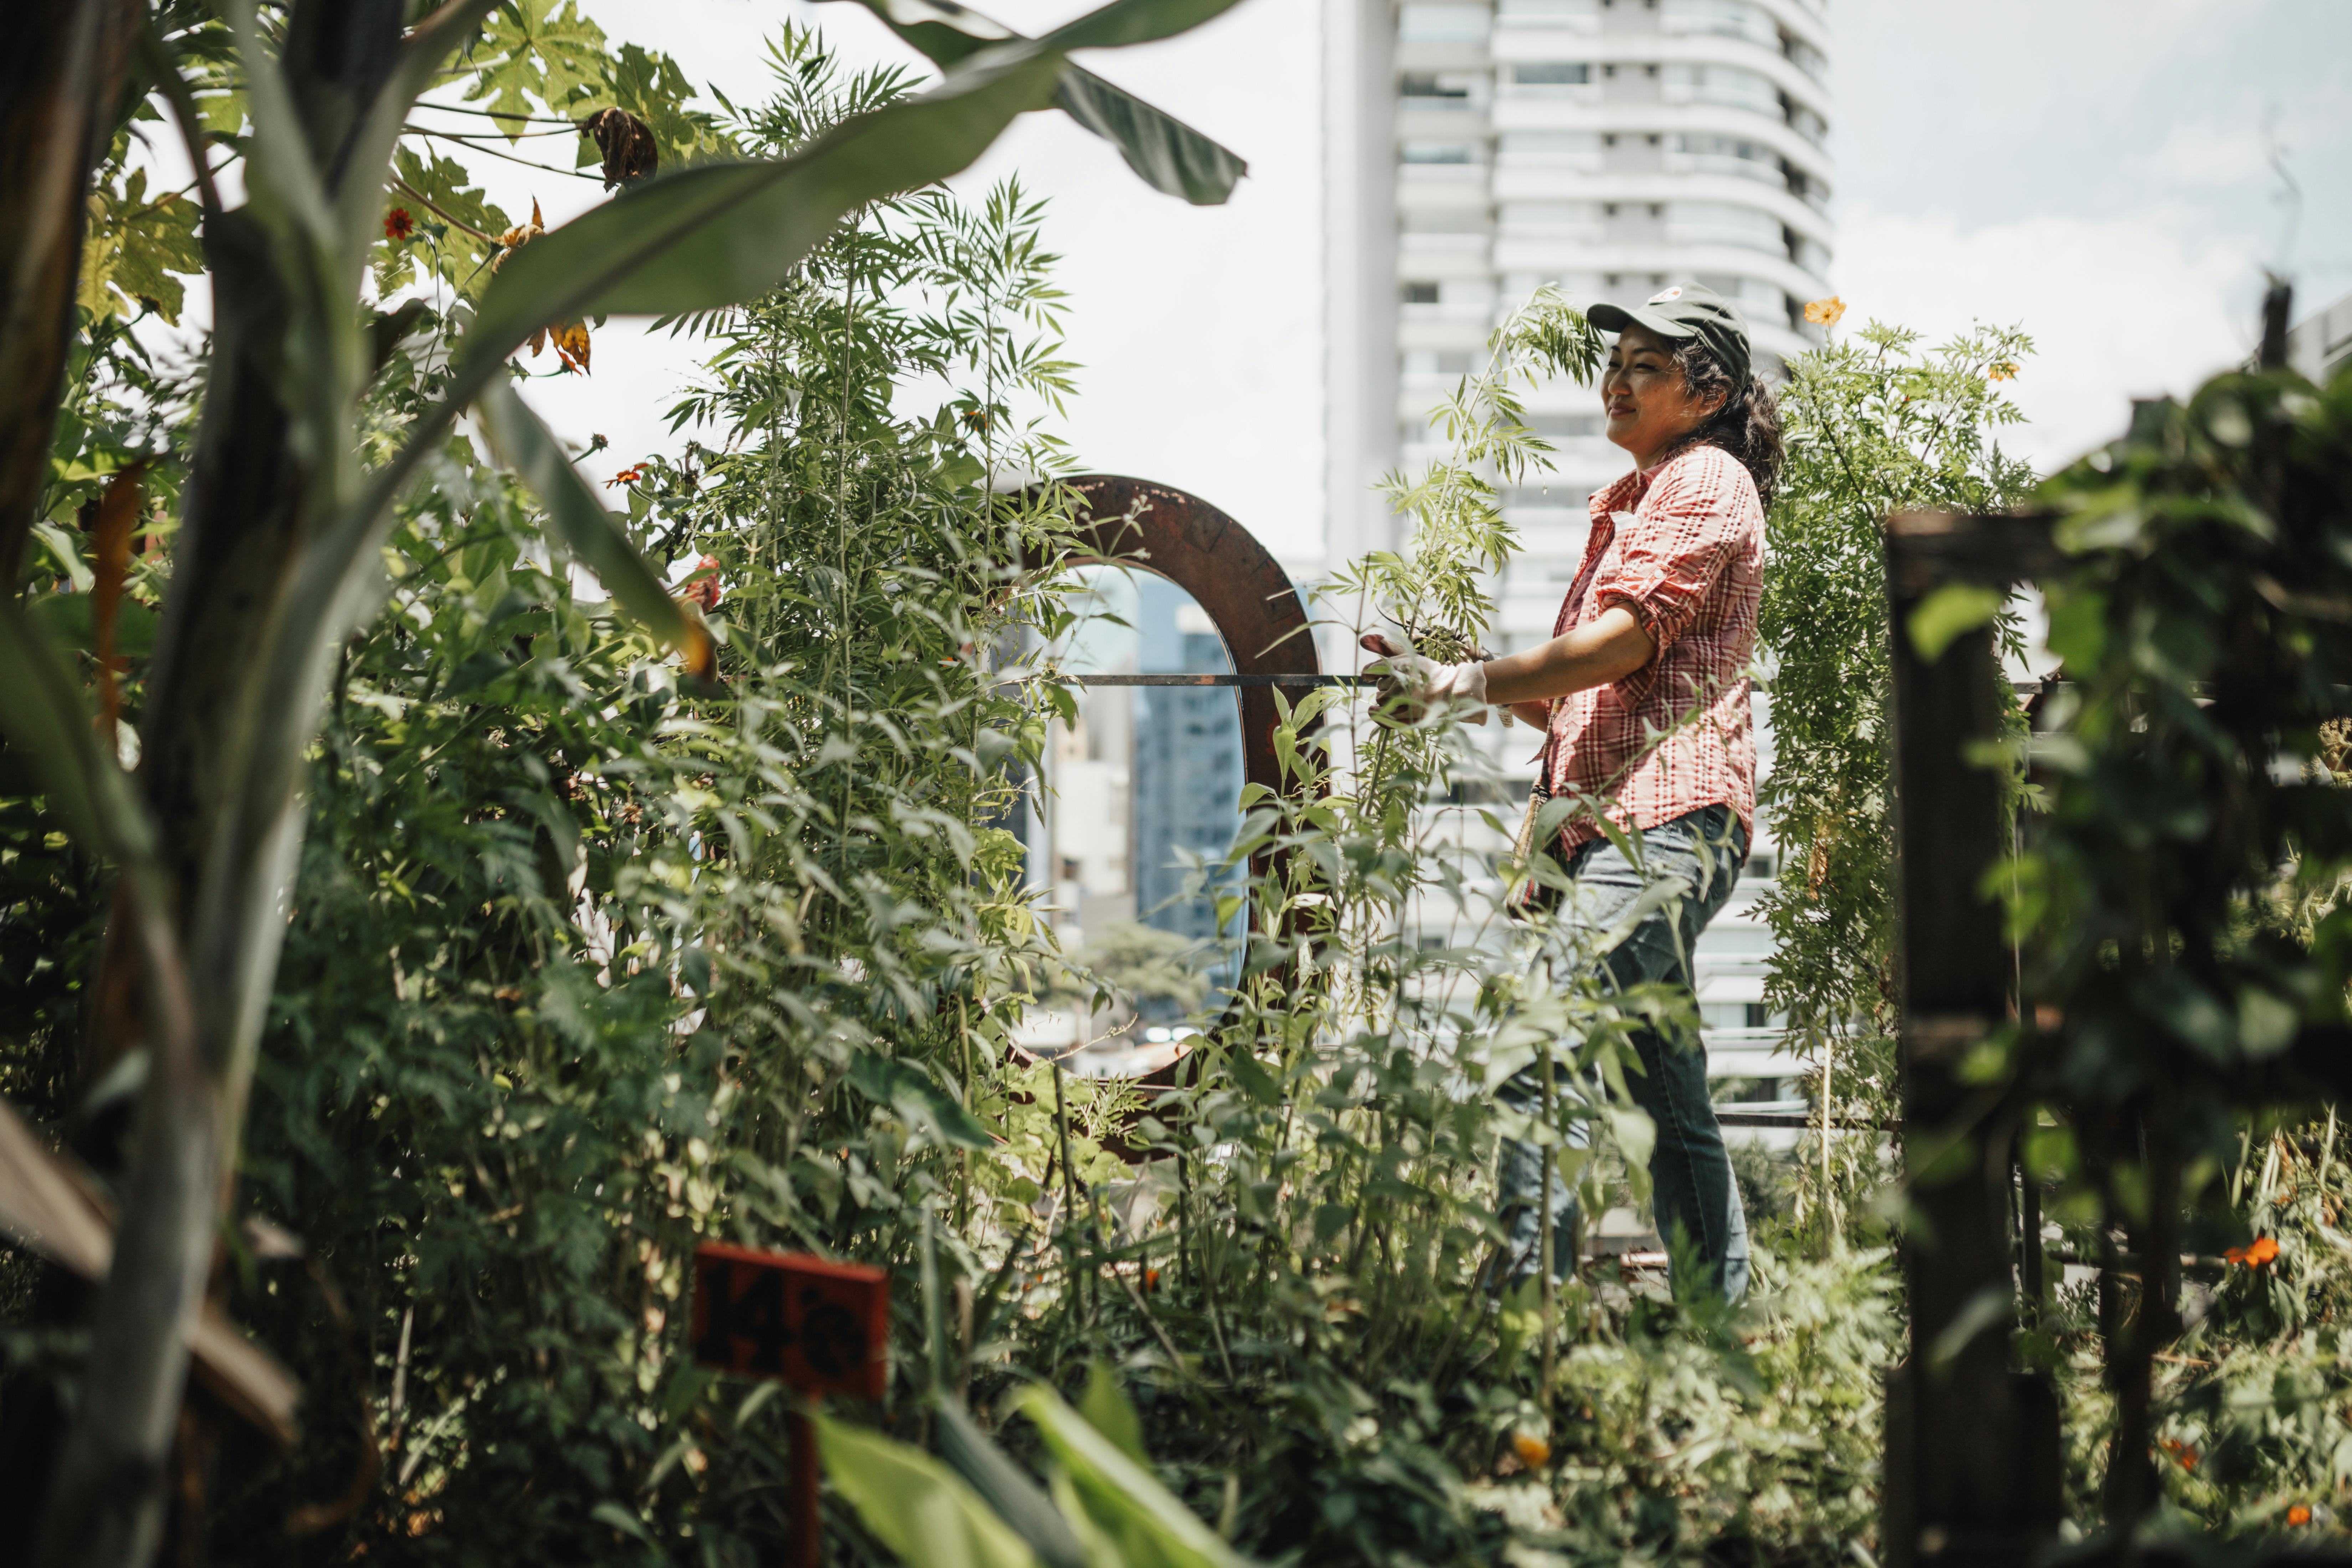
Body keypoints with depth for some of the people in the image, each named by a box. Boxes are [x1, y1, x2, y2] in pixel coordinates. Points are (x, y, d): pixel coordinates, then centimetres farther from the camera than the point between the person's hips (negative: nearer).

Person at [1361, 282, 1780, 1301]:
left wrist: (1471, 681, -18)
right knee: (1670, 1103, 9)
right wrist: (1459, 676, 14)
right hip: (1607, 820, 10)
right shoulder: (1630, 502, 30)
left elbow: (1629, 637, -14)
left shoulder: (1708, 481, 1)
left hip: (1669, 820, -10)